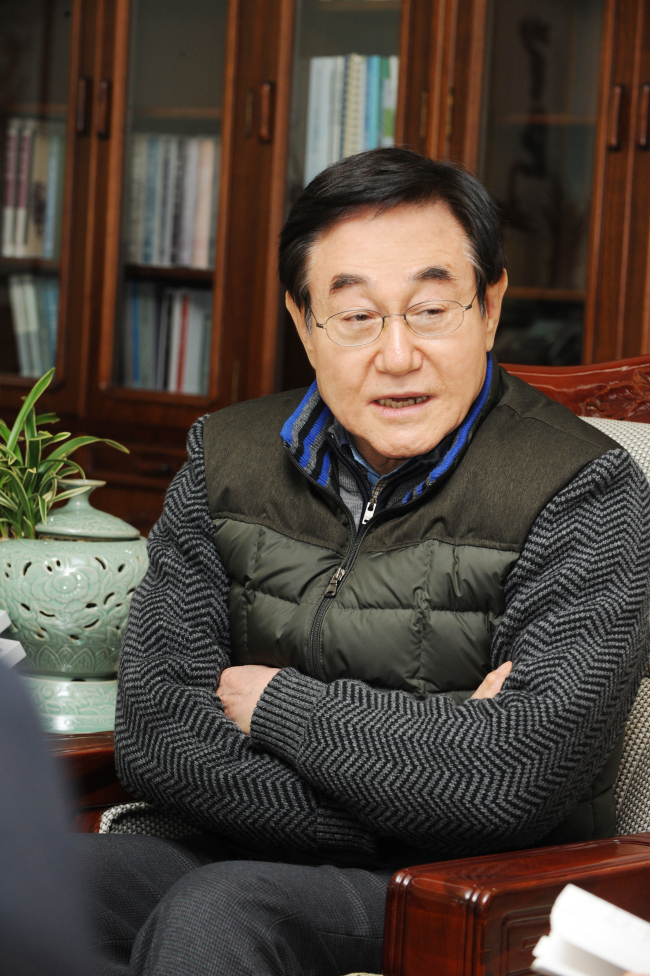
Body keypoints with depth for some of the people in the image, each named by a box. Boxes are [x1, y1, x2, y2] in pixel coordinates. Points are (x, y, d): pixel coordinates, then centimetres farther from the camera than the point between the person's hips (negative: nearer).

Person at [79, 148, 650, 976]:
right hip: (247, 865, 5)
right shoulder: (226, 464, 6)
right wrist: (438, 751, -15)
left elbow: (523, 775, -21)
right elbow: (153, 735, -4)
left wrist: (277, 702, -9)